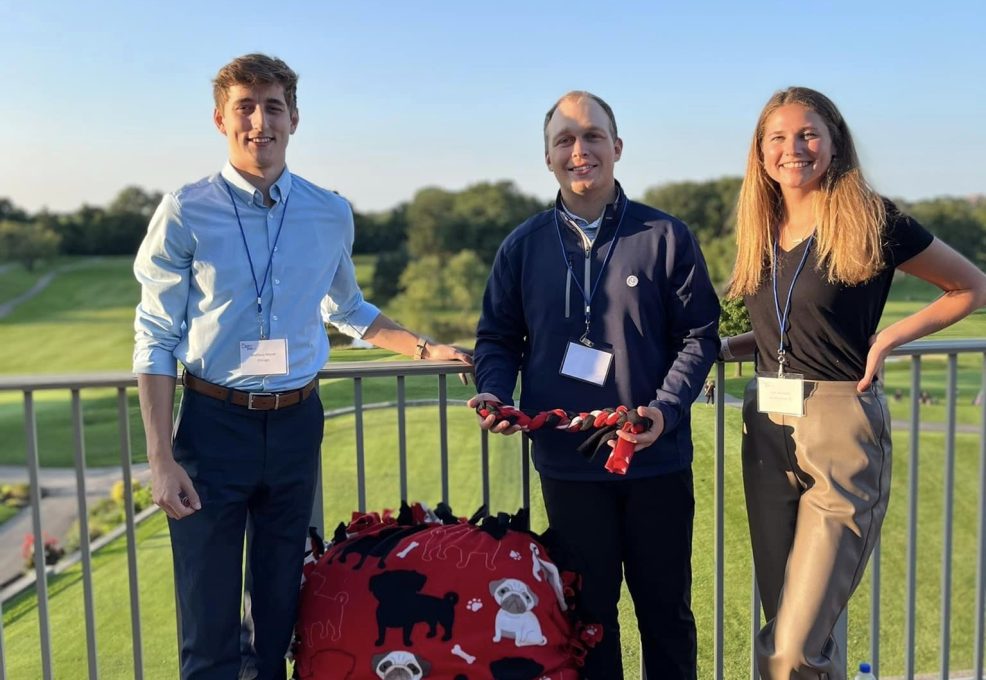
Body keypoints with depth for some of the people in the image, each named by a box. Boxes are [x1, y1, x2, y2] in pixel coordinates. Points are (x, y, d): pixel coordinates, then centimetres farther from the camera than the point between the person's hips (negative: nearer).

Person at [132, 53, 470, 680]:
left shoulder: (331, 215, 4)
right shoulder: (185, 213, -6)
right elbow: (156, 340, -4)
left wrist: (426, 349, 11)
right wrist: (161, 458, -9)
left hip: (296, 424, 3)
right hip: (213, 423, -3)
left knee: (280, 607, 16)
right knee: (209, 619, 4)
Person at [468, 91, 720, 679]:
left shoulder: (667, 237, -1)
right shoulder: (524, 246, 5)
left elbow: (699, 334, -2)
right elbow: (497, 337, 11)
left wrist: (665, 410, -15)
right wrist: (496, 392, -9)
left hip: (658, 460, -1)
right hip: (567, 464, 1)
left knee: (666, 607, 14)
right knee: (587, 610, 14)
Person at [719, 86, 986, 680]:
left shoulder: (872, 221, -7)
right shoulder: (760, 230, 10)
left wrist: (889, 338, -8)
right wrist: (720, 345, 4)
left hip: (843, 431, -6)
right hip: (767, 430, 6)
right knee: (796, 626, 14)